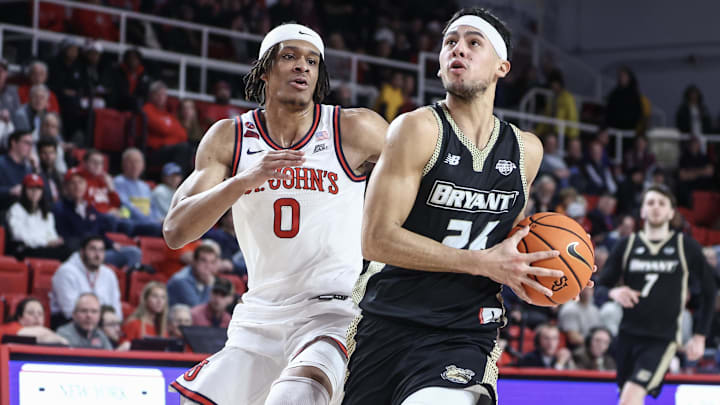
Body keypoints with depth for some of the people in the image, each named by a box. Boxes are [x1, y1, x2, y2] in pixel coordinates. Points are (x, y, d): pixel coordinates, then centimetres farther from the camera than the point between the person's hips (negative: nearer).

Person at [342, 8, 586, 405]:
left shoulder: (526, 150, 8)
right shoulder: (419, 129, -9)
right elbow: (377, 239, -16)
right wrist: (484, 263, -18)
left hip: (464, 338, 2)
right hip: (387, 325, -2)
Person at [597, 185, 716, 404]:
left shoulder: (686, 246, 1)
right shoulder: (627, 245, 7)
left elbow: (707, 292, 8)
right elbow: (600, 285, 8)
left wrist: (699, 336, 3)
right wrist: (614, 292, -16)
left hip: (663, 338, -4)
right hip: (628, 334, 4)